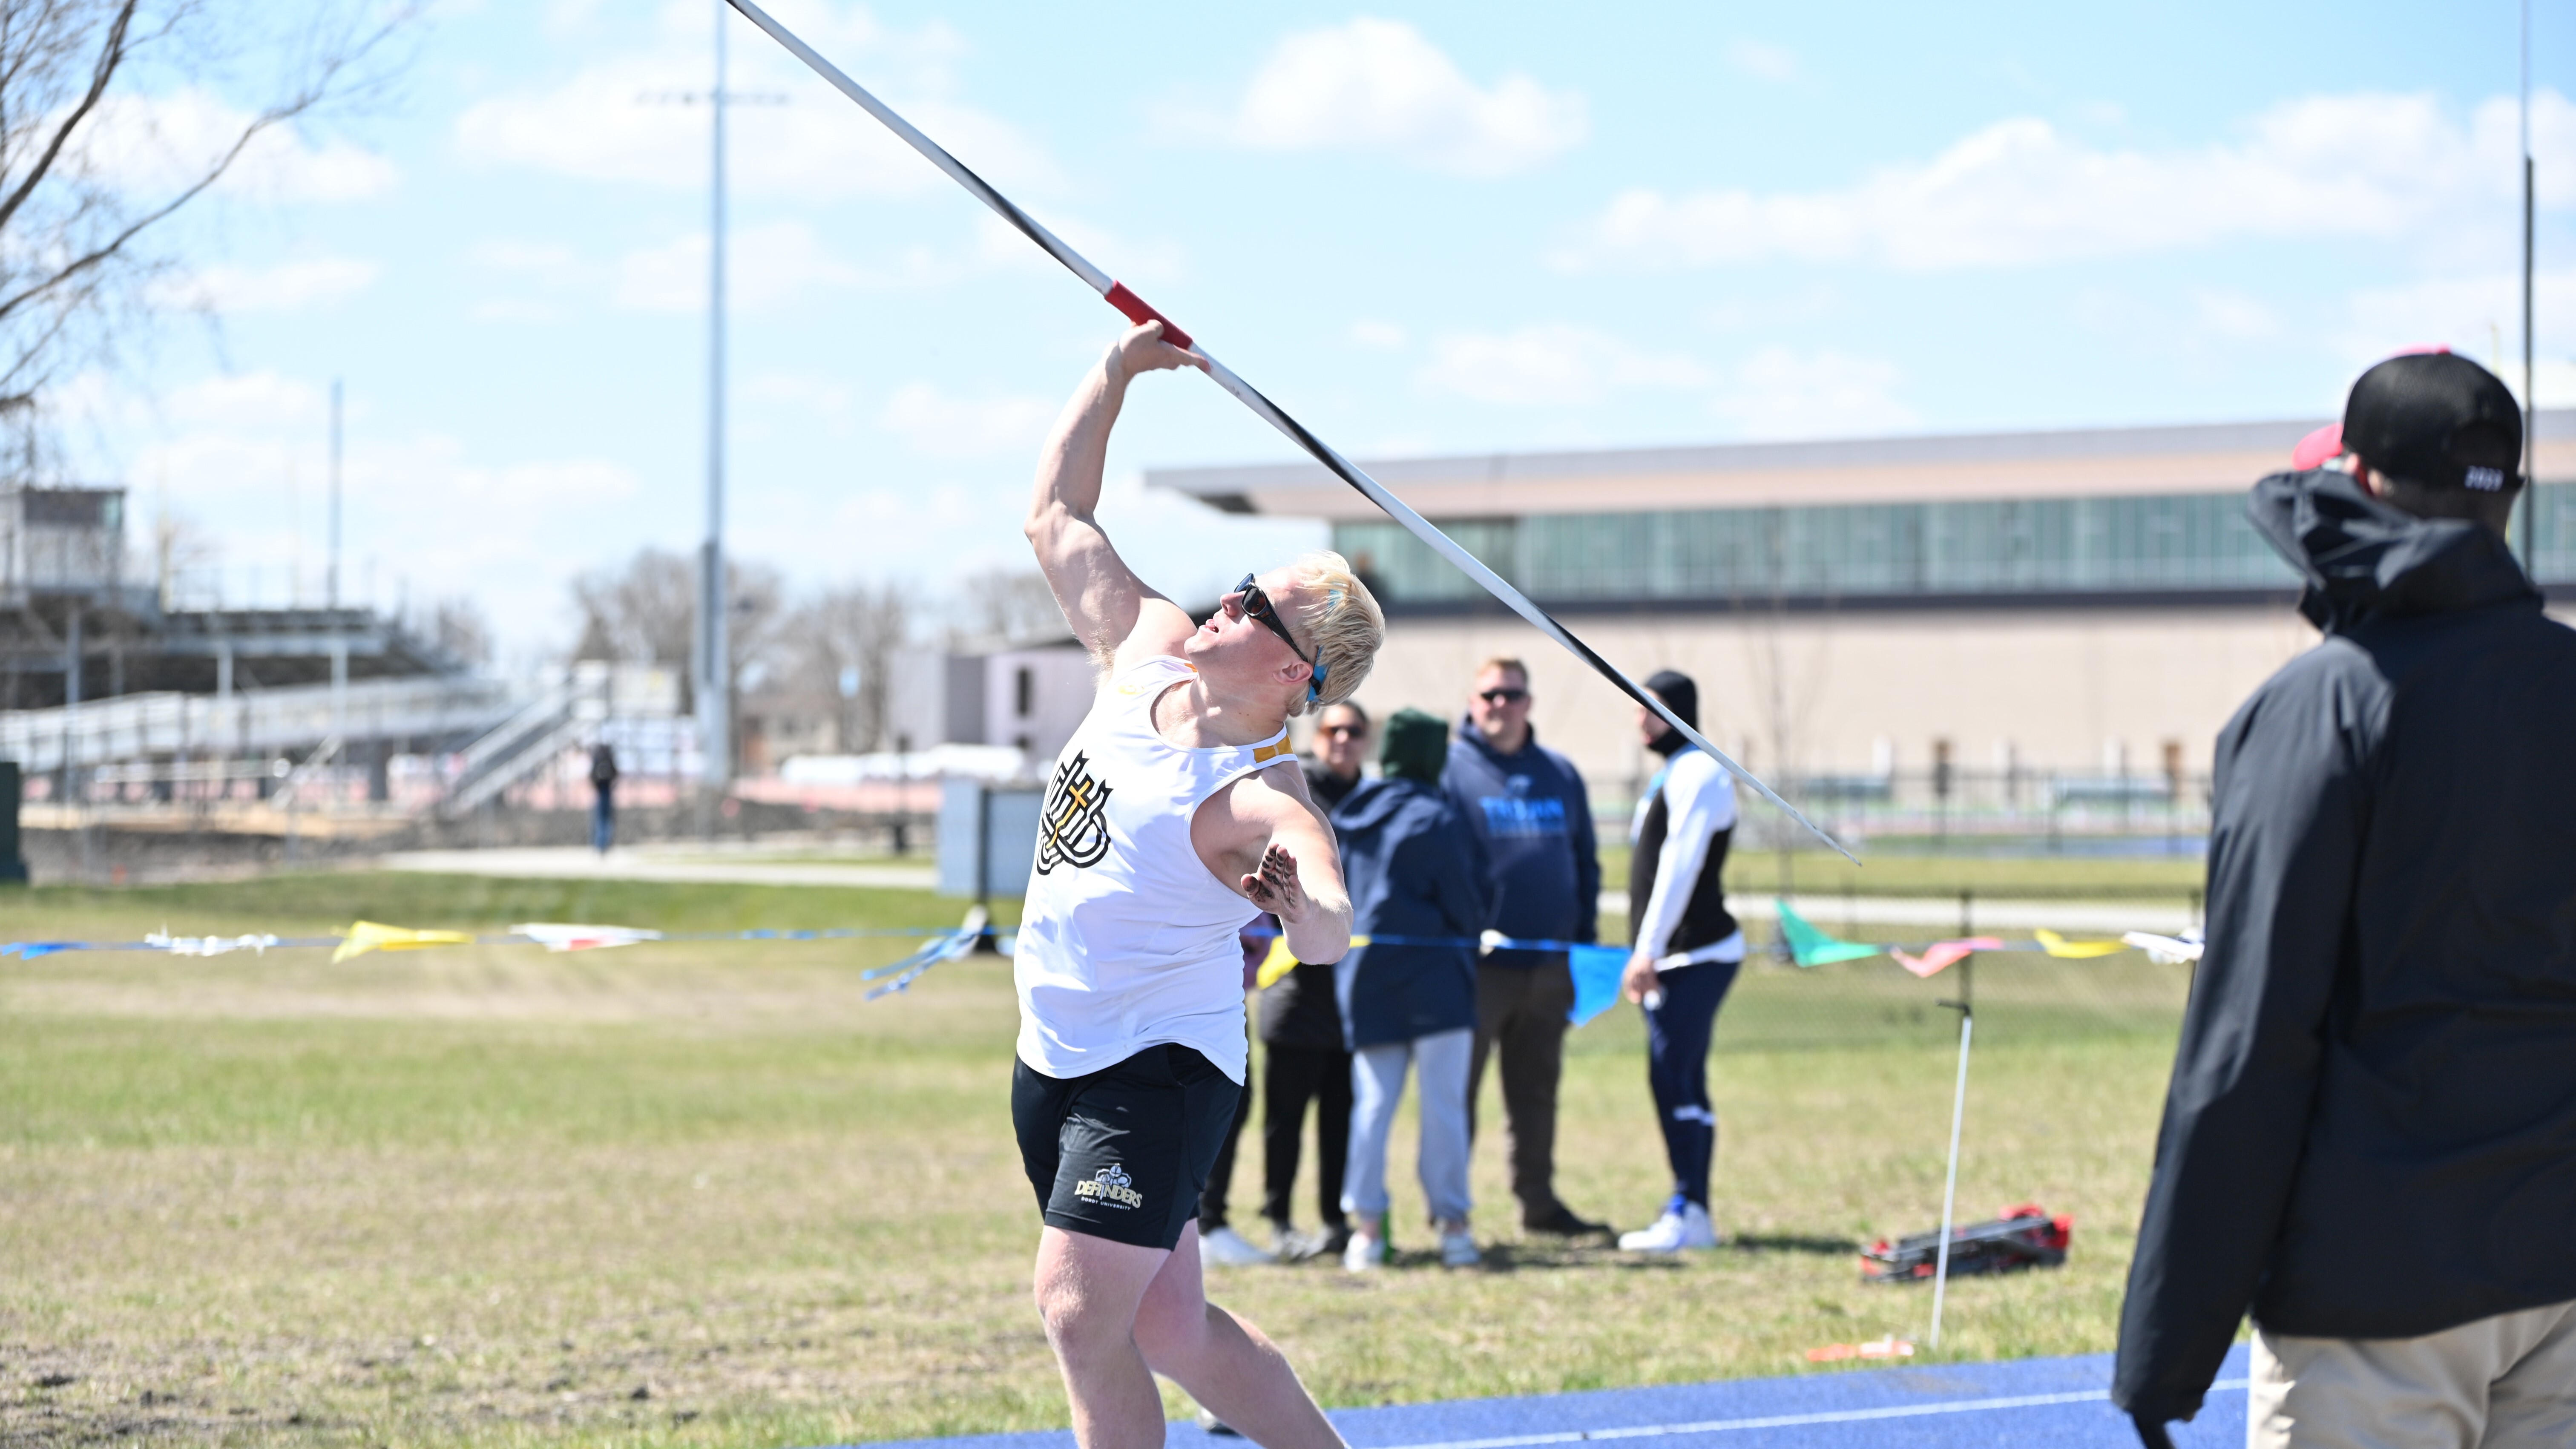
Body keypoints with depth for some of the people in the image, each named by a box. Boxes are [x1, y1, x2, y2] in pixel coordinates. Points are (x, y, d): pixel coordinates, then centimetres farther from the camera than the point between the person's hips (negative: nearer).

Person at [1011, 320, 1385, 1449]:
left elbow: (1333, 934, -36)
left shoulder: (1263, 798, -21)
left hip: (1158, 1068, -8)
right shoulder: (1148, 650, 0)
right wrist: (1117, 372, 7)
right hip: (1056, 1058, 8)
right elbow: (1057, 518, 11)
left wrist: (1304, 908, -54)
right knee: (1170, 1330, 14)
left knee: (1081, 1312, -19)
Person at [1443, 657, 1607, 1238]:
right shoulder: (1450, 770, -2)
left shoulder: (1560, 774, 14)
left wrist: (1586, 941, 11)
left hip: (1549, 966, 5)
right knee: (1457, 1085, -1)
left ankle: (1539, 1200, 19)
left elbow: (1585, 862, 18)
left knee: (1537, 1088, 12)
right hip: (1479, 965, -5)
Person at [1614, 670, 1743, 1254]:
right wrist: (1646, 955, 18)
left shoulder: (1699, 773, -11)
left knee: (1672, 1078, -13)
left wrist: (1648, 952, -21)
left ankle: (1686, 1212, -14)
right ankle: (1695, 1217, 11)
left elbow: (1679, 866, -18)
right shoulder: (1669, 774, 20)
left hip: (1697, 956, -10)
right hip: (1671, 959, 10)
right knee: (1683, 1083, 9)